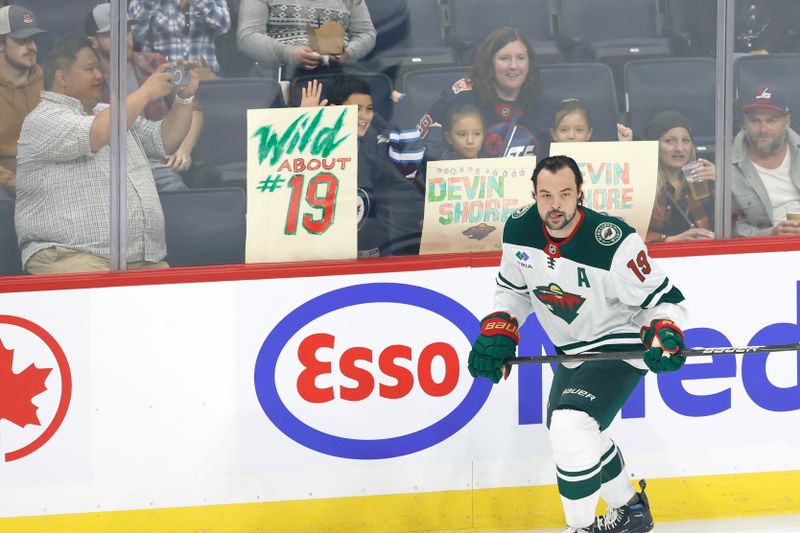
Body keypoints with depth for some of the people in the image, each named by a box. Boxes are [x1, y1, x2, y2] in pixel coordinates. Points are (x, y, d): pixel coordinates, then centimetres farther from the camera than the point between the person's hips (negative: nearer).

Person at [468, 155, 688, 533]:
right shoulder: (520, 230, -11)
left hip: (620, 346, -8)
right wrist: (497, 331, -6)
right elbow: (513, 289, 9)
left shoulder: (614, 242, -29)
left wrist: (664, 334, -38)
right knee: (569, 432, 24)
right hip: (572, 352, 8)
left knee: (570, 427, -26)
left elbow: (664, 299, -19)